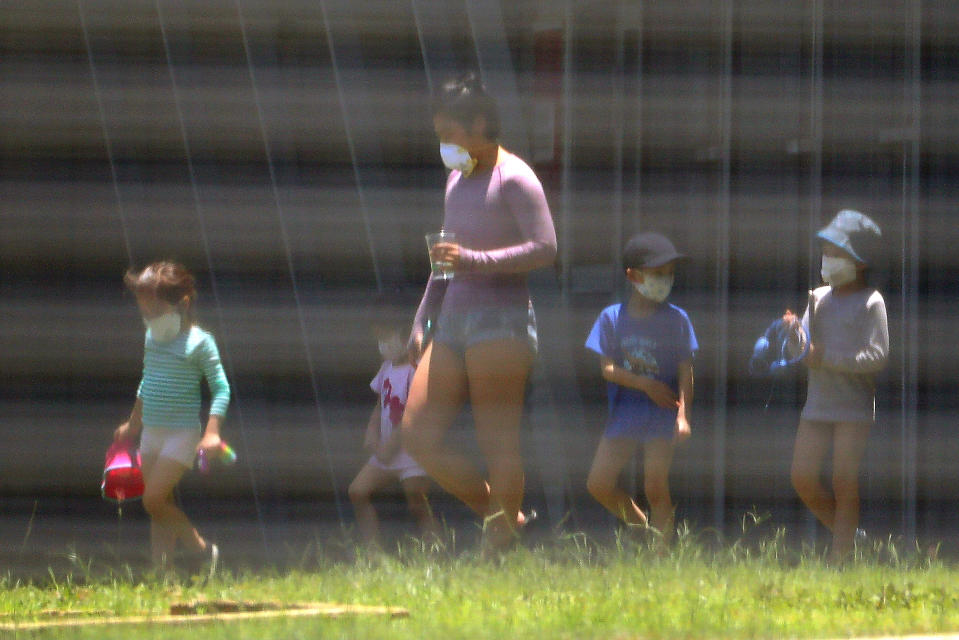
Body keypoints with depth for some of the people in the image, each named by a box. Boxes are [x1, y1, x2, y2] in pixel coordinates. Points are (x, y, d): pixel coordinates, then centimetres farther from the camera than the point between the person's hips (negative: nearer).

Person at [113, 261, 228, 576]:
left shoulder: (199, 342, -13)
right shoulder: (152, 338, 8)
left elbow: (221, 388, -14)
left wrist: (212, 432, -24)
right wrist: (133, 424, 31)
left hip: (181, 432, -7)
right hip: (152, 432, 7)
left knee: (154, 499, -14)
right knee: (159, 505, 6)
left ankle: (201, 549, 3)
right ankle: (161, 571, 9)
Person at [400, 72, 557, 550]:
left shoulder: (513, 178, -7)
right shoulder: (457, 179, 20)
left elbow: (545, 249, -17)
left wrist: (476, 261, -25)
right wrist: (423, 319, 23)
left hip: (500, 321, -9)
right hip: (454, 322, 9)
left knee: (498, 443, -8)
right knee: (418, 434, 1)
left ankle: (502, 545, -5)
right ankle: (498, 512, 12)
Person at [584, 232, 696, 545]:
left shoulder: (676, 319, -1)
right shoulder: (612, 318, 2)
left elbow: (685, 372, -3)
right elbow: (607, 368, -3)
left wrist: (683, 415, -14)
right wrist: (645, 384, -16)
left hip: (662, 413, -3)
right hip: (624, 411, 3)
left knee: (656, 487, -9)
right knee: (598, 485, 0)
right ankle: (639, 526, 23)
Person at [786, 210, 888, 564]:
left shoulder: (871, 302, -7)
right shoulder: (818, 298, 12)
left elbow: (878, 355, -15)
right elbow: (805, 351, 11)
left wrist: (826, 358, -19)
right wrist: (795, 334, -11)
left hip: (854, 406, -6)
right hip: (817, 403, 6)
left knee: (845, 485, -6)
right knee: (802, 478, 2)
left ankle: (839, 557, -1)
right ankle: (846, 536, 21)